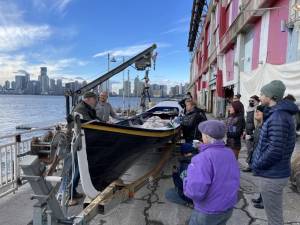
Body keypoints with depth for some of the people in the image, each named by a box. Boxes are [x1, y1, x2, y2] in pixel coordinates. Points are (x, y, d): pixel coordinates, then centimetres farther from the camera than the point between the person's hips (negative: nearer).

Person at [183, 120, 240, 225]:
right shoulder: (230, 153, -3)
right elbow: (234, 181, 10)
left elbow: (195, 191, -31)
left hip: (209, 212, -6)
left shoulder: (203, 158, -27)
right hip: (229, 208, 6)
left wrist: (187, 181, -14)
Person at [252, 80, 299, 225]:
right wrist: (258, 163, 10)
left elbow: (275, 151, -28)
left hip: (272, 176, -10)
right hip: (274, 173, 10)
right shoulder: (280, 114, 10)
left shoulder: (278, 117, -23)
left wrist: (256, 165, -14)